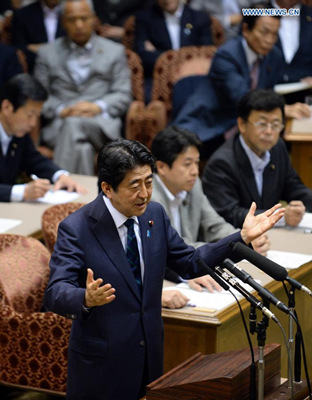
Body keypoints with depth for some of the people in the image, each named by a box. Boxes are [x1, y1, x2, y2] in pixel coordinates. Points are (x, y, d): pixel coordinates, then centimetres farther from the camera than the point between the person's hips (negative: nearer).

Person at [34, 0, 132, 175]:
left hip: (102, 125, 0)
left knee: (74, 124, -38)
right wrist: (61, 110, -10)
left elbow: (123, 95, 9)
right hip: (60, 124, 0)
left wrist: (98, 107, -11)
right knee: (81, 147, -38)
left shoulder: (115, 51, 18)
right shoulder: (47, 53, 19)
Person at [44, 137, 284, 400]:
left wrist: (243, 238, 0)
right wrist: (87, 299, -47)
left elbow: (189, 263, 9)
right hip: (101, 364, -5)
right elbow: (55, 293, -25)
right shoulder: (75, 229, -17)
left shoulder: (154, 214, 0)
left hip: (150, 356, 5)